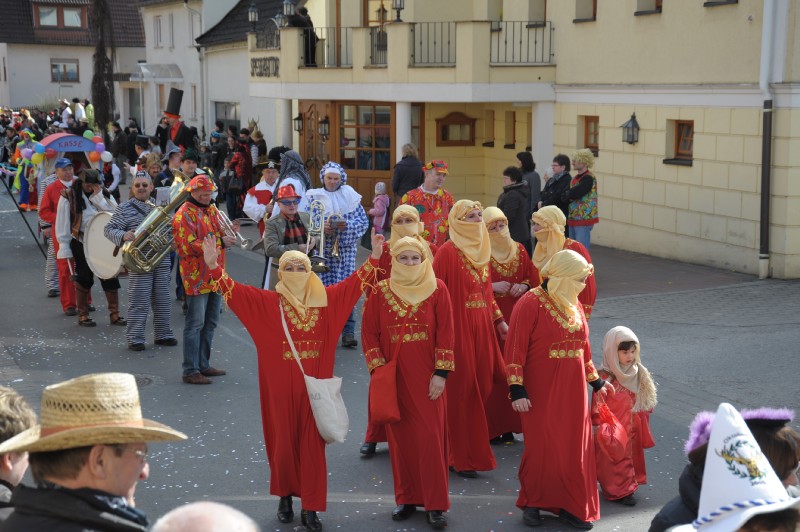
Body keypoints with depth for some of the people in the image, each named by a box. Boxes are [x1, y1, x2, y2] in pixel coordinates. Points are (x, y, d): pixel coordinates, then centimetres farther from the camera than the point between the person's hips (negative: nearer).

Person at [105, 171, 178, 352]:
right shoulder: (124, 209, -2)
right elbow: (108, 229, -6)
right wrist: (123, 235, -25)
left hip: (161, 261, 5)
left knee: (162, 300, 10)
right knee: (139, 302, -3)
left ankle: (163, 334, 21)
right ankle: (135, 338, 4)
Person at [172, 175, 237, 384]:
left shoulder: (212, 210, 16)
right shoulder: (184, 215, -10)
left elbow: (220, 238, 21)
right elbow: (189, 247, -20)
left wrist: (229, 233, -2)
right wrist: (220, 241, -24)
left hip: (215, 276, 8)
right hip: (197, 278, -8)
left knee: (210, 323, 14)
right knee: (195, 324, -6)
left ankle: (203, 365, 24)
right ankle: (190, 371, -3)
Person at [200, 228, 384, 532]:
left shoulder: (326, 299, 3)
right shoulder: (267, 302, -2)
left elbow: (354, 283, 9)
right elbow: (235, 291, -10)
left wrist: (374, 258, 2)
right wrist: (213, 266, -24)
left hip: (314, 387, 1)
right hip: (281, 389, -1)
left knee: (312, 447, 4)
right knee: (283, 444, 9)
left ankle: (310, 508, 12)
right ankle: (285, 497, 30)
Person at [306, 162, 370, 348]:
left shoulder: (350, 196, 7)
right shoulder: (314, 196, 6)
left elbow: (364, 221, 5)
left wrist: (348, 225, -13)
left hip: (345, 249, 0)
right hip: (321, 249, 0)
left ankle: (348, 332, -5)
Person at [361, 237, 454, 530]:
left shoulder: (437, 289, -1)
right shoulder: (379, 291, 3)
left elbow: (445, 333, -3)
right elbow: (369, 332, 3)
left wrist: (441, 372, -9)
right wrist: (377, 369, -6)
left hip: (427, 376, -2)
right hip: (393, 376, 2)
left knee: (430, 437, -3)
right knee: (400, 436, 7)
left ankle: (436, 504, 4)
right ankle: (406, 498, 19)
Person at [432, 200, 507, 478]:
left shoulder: (481, 249, 11)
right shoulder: (447, 252, -12)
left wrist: (498, 320, 16)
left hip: (481, 327, 7)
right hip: (458, 328, -7)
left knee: (481, 388, 9)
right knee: (462, 392, -2)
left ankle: (474, 449, 24)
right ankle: (463, 458, 7)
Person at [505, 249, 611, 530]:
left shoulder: (575, 306, 9)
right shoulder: (530, 304, -13)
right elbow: (515, 349, -14)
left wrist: (595, 381, 22)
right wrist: (517, 390, -17)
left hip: (572, 393, 6)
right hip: (541, 395, -6)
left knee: (575, 449, 8)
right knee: (541, 448, 4)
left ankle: (570, 507, 20)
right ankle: (532, 503, 22)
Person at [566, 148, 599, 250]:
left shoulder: (589, 178, -13)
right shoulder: (576, 178, 16)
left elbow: (575, 193, -22)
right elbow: (570, 195, 13)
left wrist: (567, 194, -3)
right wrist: (570, 196, -9)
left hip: (584, 219, -9)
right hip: (573, 219, 9)